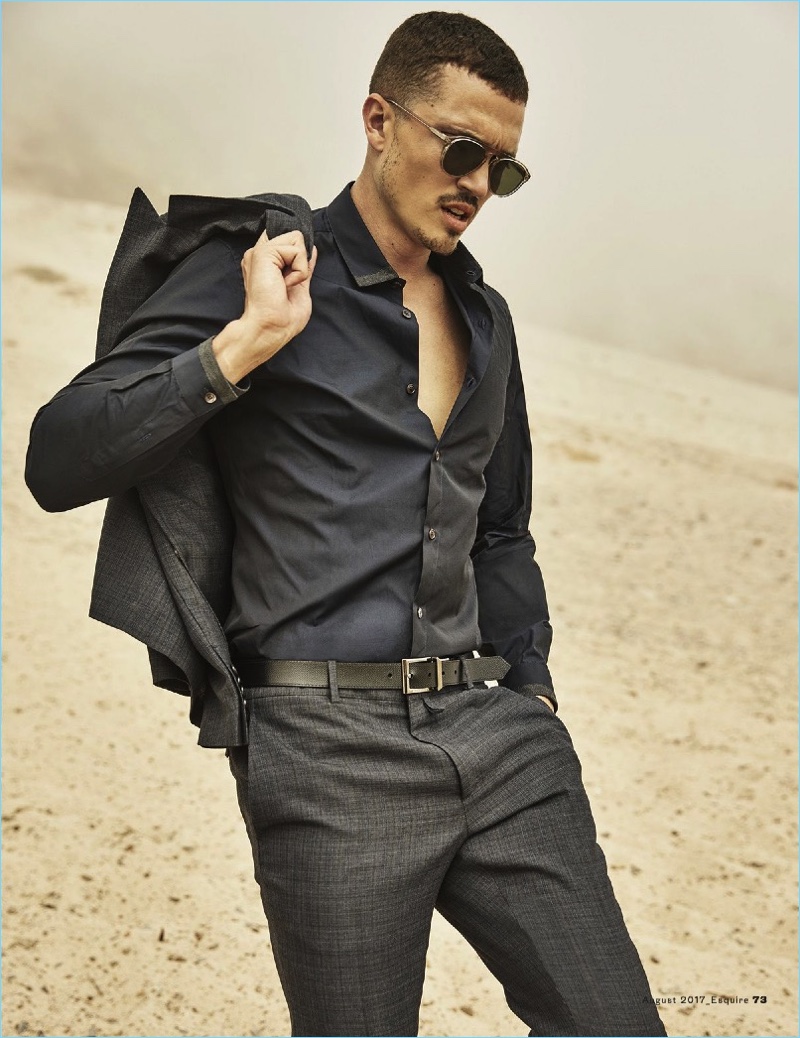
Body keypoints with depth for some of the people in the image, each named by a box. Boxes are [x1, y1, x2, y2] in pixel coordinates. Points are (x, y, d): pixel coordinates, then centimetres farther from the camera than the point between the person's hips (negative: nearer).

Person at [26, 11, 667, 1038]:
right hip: (331, 740, -5)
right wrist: (245, 344, -14)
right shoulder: (252, 271, 0)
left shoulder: (484, 316, 19)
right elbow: (57, 463, -8)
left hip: (494, 724, 6)